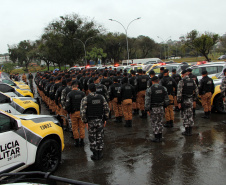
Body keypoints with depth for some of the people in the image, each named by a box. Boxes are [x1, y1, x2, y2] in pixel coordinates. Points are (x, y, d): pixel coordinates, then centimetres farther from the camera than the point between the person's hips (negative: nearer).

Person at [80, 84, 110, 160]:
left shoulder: (85, 99, -10)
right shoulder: (101, 97, 0)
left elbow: (83, 112, -14)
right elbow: (107, 109, 1)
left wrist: (85, 121, -7)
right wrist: (105, 119, 9)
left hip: (91, 121, -3)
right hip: (100, 120, 3)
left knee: (92, 138, 8)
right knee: (100, 138, 12)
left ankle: (95, 155, 15)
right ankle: (100, 154, 19)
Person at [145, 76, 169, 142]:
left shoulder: (149, 89, -13)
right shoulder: (163, 88, 0)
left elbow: (147, 100, -15)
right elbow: (166, 99, 6)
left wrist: (147, 109, -10)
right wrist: (164, 105, 21)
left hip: (153, 109, -4)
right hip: (161, 108, 4)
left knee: (154, 123, 5)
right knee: (160, 122, 14)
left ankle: (156, 138, 8)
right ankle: (160, 137, 19)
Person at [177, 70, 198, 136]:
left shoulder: (181, 82, -12)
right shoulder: (192, 81, 6)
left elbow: (179, 93, -17)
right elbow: (196, 91, 10)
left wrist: (179, 102, -13)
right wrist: (194, 99, 17)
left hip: (184, 101, -5)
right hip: (190, 100, 6)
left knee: (184, 116, 2)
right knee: (190, 115, 13)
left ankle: (187, 131, 5)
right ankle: (190, 131, 19)